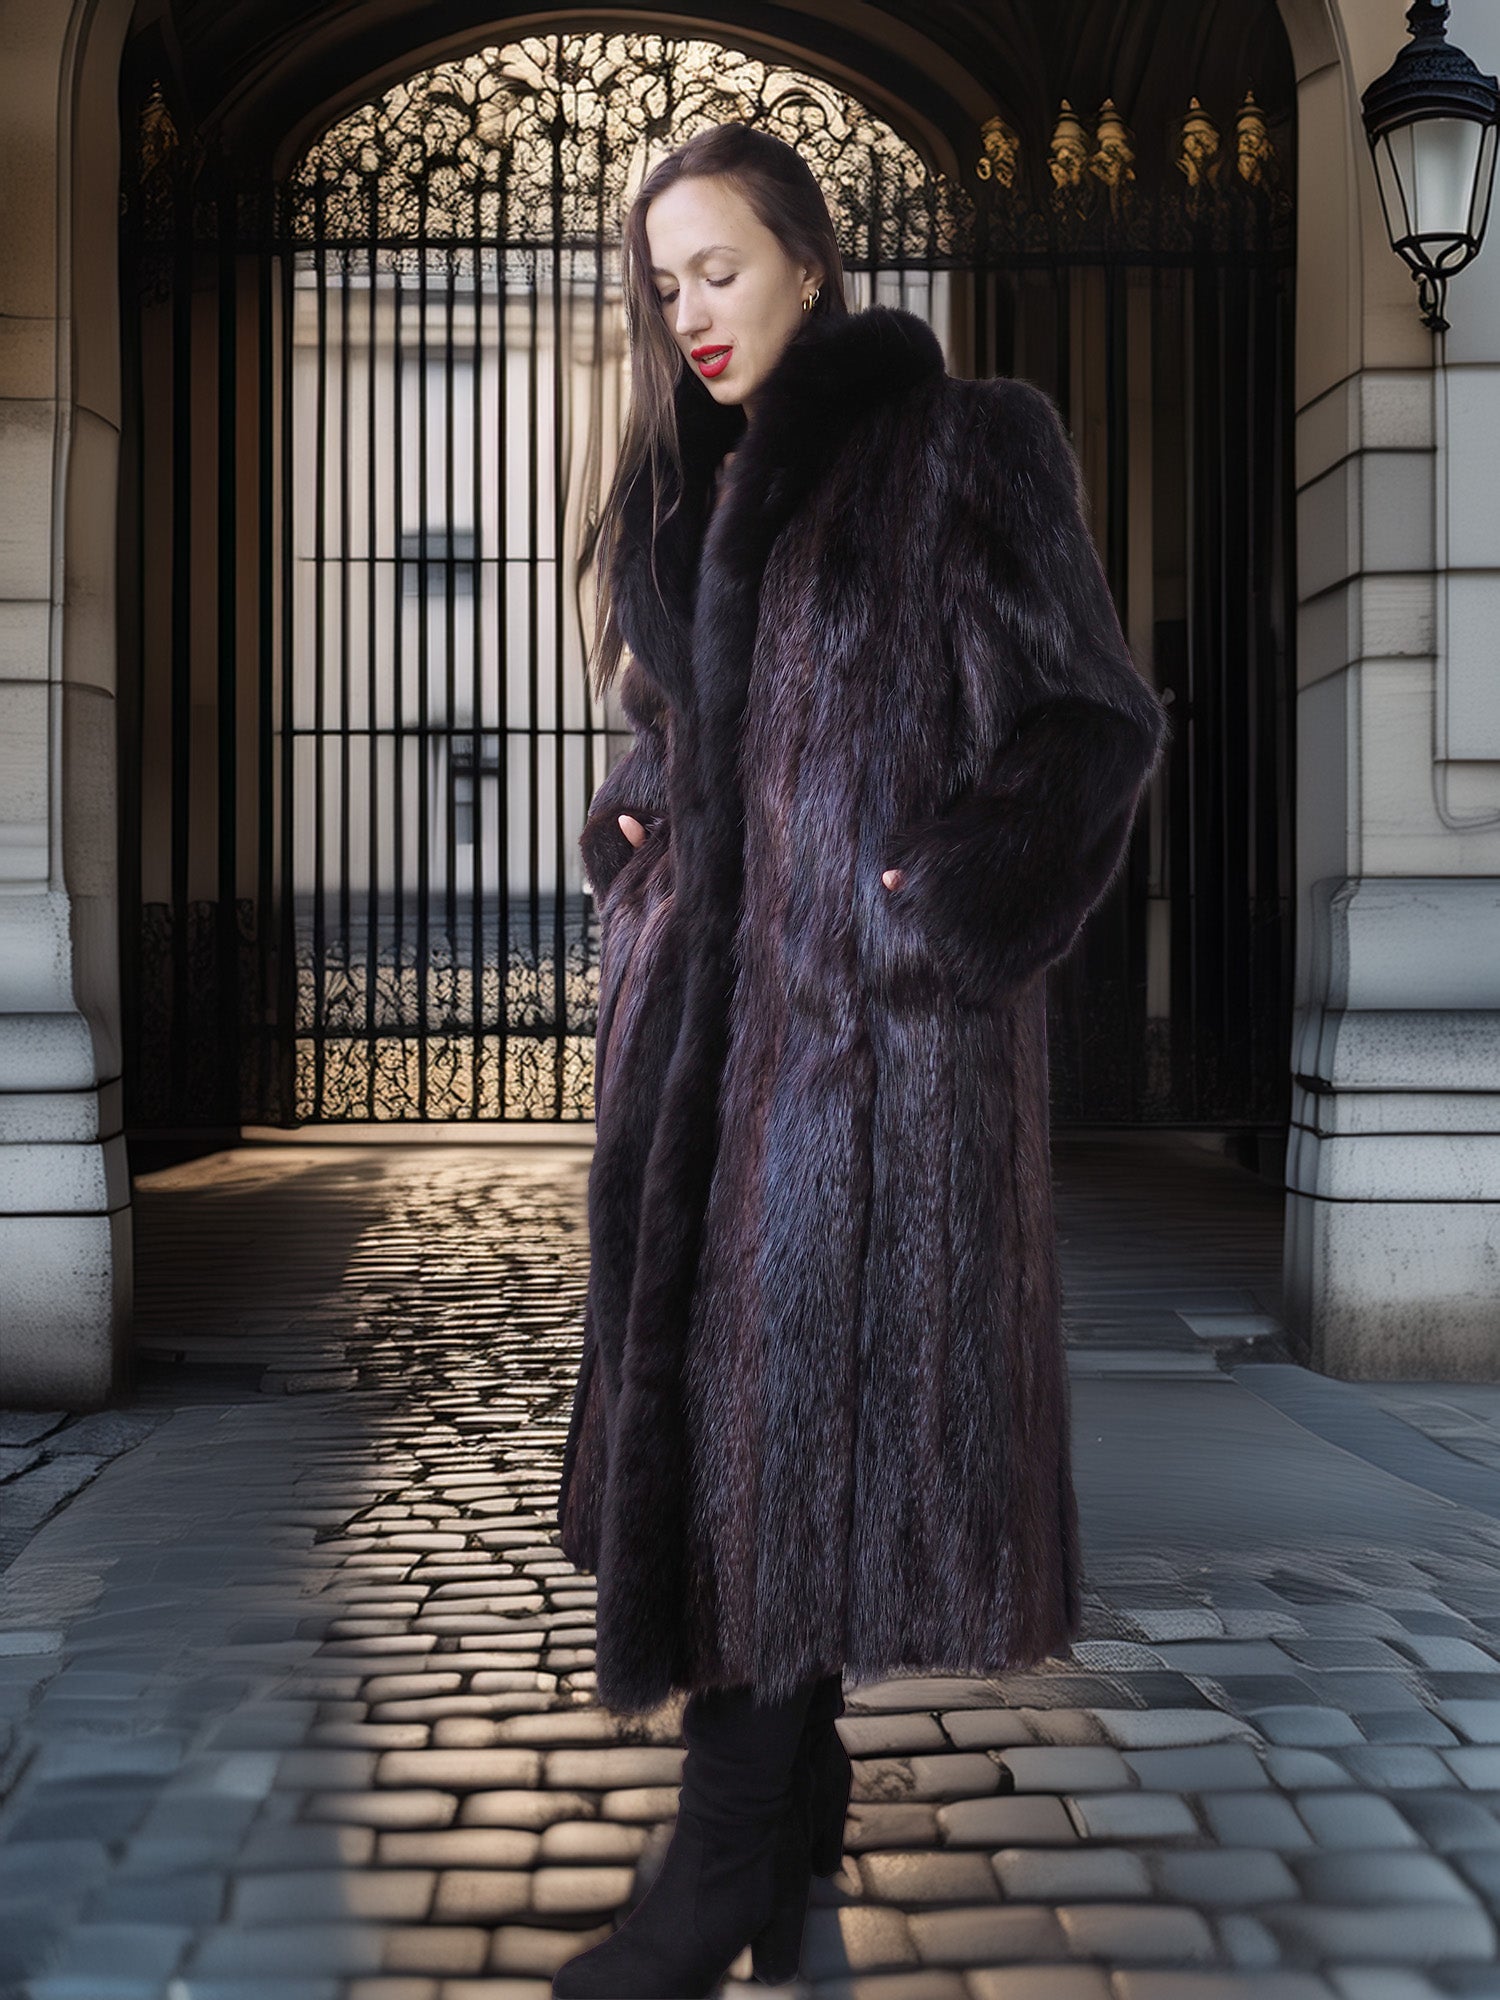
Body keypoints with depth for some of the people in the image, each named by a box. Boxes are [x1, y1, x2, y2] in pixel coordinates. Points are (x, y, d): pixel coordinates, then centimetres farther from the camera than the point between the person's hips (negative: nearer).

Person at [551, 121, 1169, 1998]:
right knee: (705, 1373, 7)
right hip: (703, 995, 7)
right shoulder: (691, 487, 16)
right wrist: (630, 842, 7)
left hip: (874, 1000, -7)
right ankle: (793, 1782, 21)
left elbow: (1088, 718, -5)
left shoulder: (967, 448, -3)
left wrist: (955, 907, -16)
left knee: (805, 1386, -6)